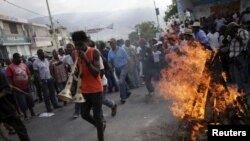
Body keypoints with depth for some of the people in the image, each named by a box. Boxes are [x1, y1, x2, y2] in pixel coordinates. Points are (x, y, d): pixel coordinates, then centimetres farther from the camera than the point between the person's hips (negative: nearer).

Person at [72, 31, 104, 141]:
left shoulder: (94, 52, -12)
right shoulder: (76, 54, 4)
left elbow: (96, 73, -18)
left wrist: (86, 60, -28)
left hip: (96, 89, -6)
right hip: (84, 90, 6)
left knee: (97, 116, -1)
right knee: (84, 114, 13)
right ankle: (101, 126, 38)